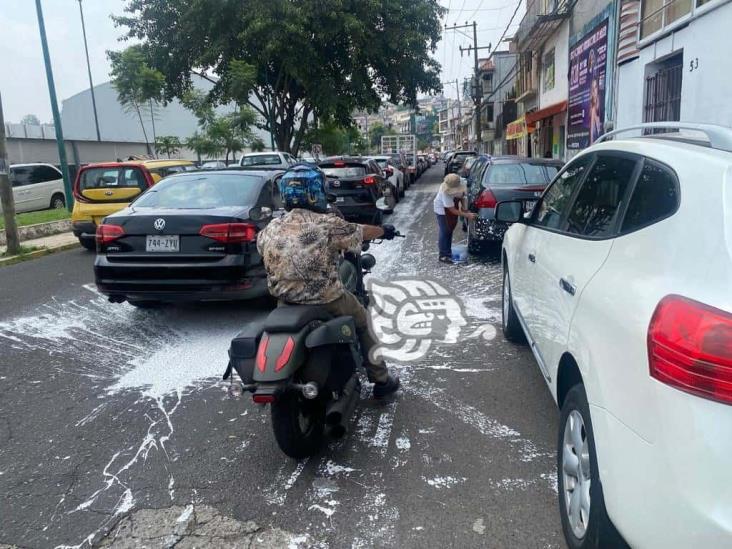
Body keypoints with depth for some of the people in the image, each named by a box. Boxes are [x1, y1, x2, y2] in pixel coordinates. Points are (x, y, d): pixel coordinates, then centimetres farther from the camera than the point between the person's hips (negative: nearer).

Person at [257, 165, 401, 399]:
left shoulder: (270, 229, -2)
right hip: (328, 302, -4)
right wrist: (384, 230, 24)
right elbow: (362, 232, 2)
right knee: (362, 323, 21)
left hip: (285, 302, 4)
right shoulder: (328, 224, -13)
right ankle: (381, 380, 29)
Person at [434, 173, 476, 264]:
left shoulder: (459, 186, -22)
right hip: (442, 209, -7)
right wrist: (467, 215, -35)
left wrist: (463, 208, -13)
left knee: (450, 230, 15)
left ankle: (448, 253, 27)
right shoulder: (445, 192, -39)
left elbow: (462, 196, 1)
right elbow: (452, 210, -34)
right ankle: (443, 256, -1)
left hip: (453, 207, 7)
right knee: (444, 232, -7)